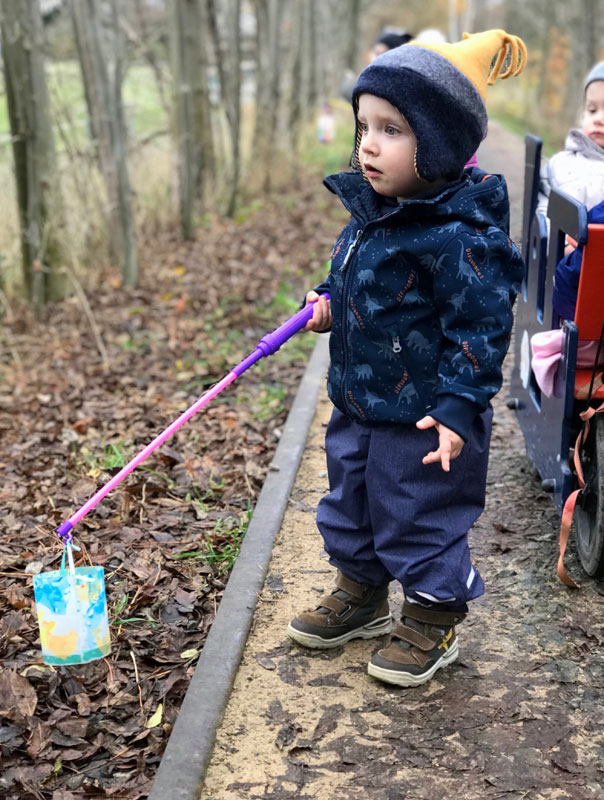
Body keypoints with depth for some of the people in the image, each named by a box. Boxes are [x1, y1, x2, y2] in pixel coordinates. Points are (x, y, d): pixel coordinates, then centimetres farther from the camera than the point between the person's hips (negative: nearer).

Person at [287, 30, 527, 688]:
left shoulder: (459, 238, -24)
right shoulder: (370, 212, 3)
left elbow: (479, 329, -21)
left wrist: (458, 408, -25)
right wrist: (329, 306, 2)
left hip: (423, 422, -9)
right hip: (358, 406, 9)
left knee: (419, 522, 8)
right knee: (349, 509, 23)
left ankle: (432, 625, 31)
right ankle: (361, 596, 45)